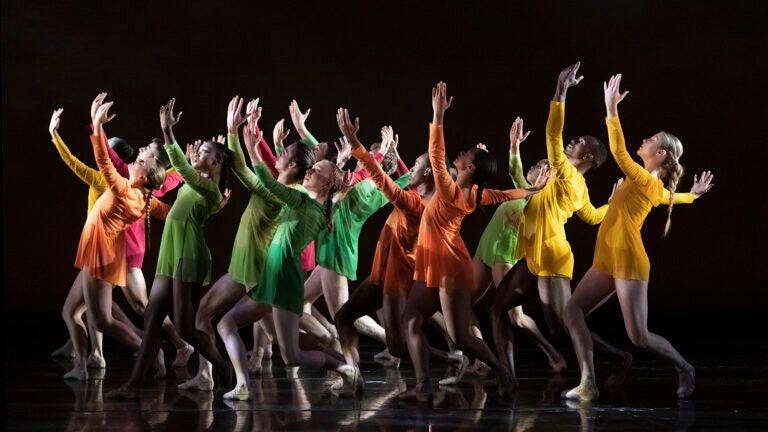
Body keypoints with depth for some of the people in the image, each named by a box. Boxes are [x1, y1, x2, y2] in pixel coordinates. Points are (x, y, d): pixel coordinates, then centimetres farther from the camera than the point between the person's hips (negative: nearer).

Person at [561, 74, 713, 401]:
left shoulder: (646, 181, -13)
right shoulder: (656, 189, 14)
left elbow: (618, 152, -26)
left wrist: (611, 109, -26)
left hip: (629, 262, -9)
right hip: (607, 261, 9)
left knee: (639, 337, -6)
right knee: (573, 311, -4)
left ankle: (684, 369, 20)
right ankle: (588, 384, -8)